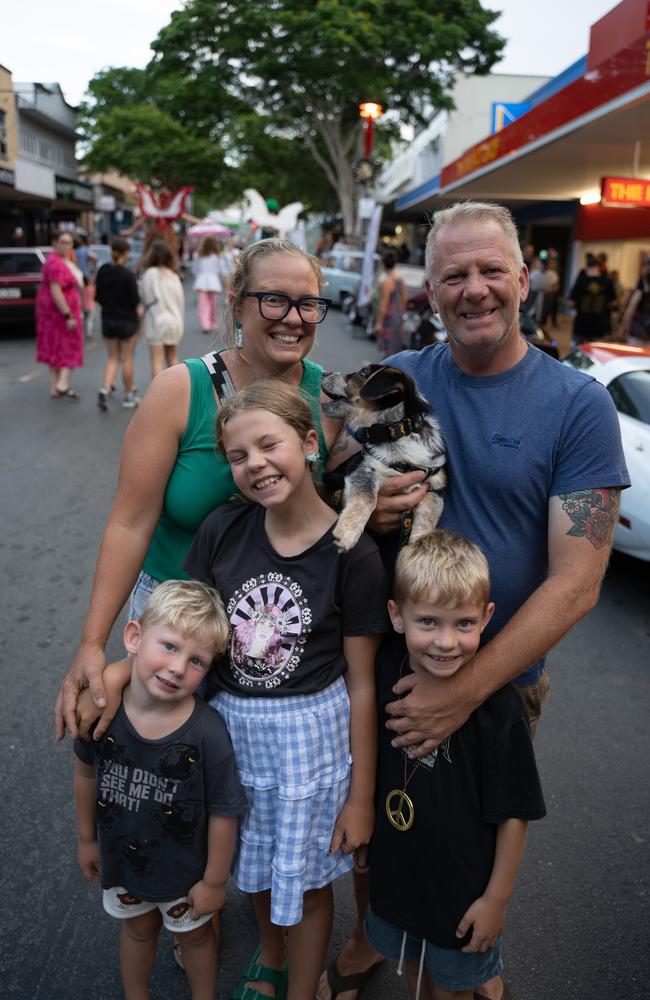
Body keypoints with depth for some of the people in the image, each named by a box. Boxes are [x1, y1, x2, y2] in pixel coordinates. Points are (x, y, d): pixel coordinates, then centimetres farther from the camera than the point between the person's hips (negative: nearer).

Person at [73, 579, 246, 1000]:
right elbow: (87, 772, -3)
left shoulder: (208, 733, -33)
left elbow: (223, 813, -21)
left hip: (186, 869, -3)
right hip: (121, 857, 3)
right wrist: (87, 838, 8)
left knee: (194, 933, 25)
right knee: (138, 928, 30)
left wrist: (214, 881, -9)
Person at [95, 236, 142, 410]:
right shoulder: (128, 275, -16)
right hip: (127, 321, -4)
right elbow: (135, 301, -13)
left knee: (113, 357, 14)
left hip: (108, 319, 4)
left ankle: (105, 388, -8)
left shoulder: (102, 271, -1)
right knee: (127, 358, 8)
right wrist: (139, 311, 7)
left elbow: (98, 296, 5)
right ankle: (129, 396, 18)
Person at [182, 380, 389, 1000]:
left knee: (305, 879, 15)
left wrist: (362, 797, -6)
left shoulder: (353, 555, -17)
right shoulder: (223, 530, -9)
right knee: (253, 864, 26)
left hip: (311, 734, -4)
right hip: (231, 726, 4)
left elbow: (361, 684, -11)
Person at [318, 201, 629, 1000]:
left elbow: (575, 583, -16)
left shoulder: (578, 406, -13)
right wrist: (367, 513, -19)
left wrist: (467, 690, -21)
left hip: (501, 680, -2)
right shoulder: (394, 381, -4)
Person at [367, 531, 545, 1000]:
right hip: (394, 866, 4)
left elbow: (513, 814, -18)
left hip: (462, 883, -4)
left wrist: (497, 897, -11)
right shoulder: (387, 667, -18)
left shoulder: (499, 707, -30)